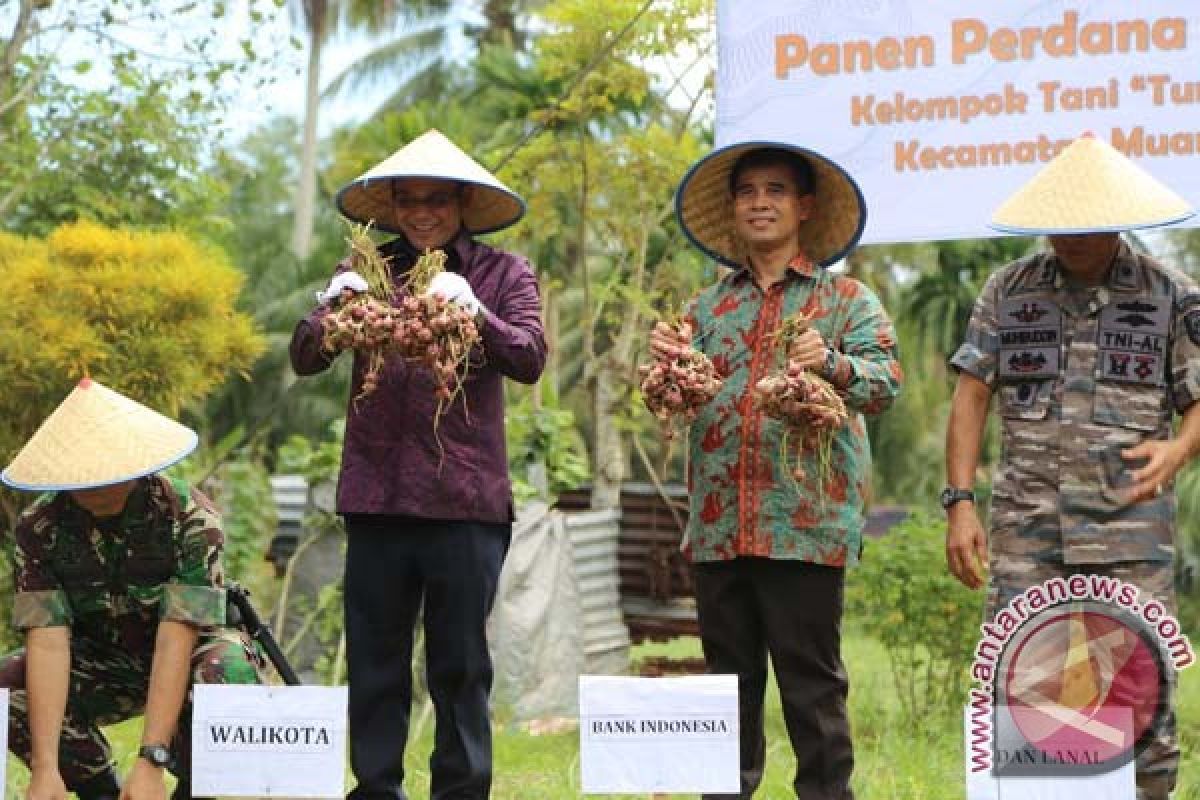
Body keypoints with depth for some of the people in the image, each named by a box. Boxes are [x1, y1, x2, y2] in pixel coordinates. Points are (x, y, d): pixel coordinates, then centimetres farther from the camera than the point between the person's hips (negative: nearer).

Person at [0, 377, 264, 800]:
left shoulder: (189, 515, -26)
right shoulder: (39, 527, -18)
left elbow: (174, 639, -32)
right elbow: (47, 642, -25)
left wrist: (151, 762, -39)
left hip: (190, 650, -3)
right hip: (101, 661, 3)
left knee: (227, 672, -37)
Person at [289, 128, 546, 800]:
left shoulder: (503, 274, 7)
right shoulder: (367, 271, 12)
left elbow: (531, 360, -7)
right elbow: (306, 360, 4)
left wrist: (474, 312, -25)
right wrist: (331, 310, -18)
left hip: (466, 498, -2)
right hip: (377, 493, 2)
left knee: (461, 664, 1)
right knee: (374, 662, 4)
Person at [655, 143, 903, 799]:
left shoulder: (845, 300, 5)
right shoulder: (707, 308, 17)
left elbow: (886, 382, -8)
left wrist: (832, 366, -28)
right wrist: (667, 366, -10)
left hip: (805, 521, -4)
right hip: (719, 523, 4)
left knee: (811, 681, -4)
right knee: (729, 678, 9)